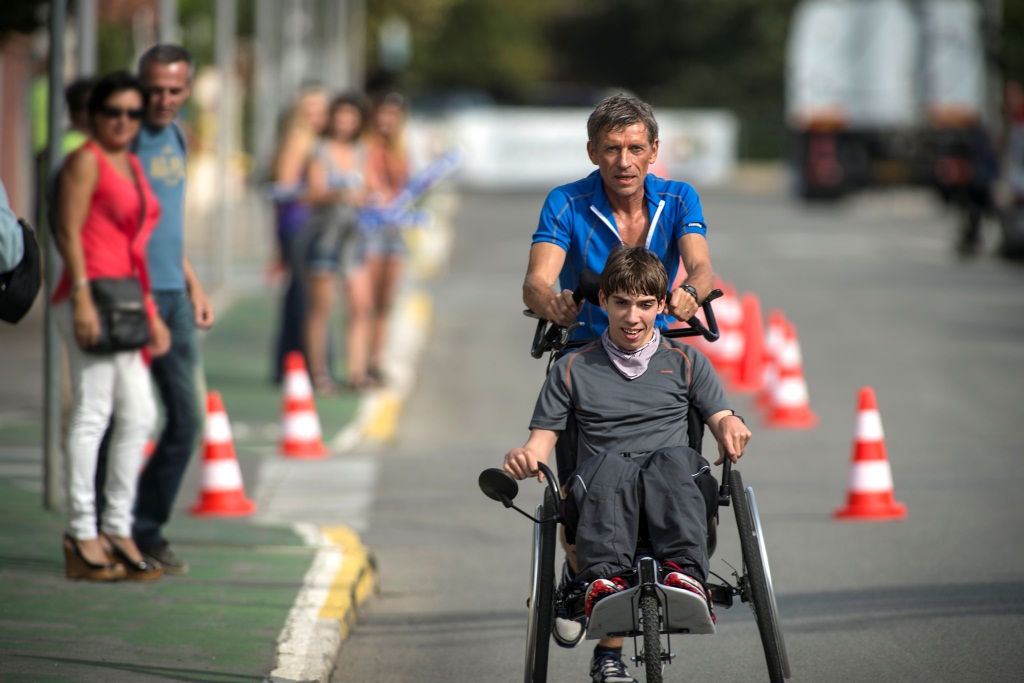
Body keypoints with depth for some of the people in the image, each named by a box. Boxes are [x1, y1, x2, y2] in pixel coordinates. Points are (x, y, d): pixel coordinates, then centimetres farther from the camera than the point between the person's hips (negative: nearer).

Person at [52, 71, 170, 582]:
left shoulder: (132, 165, 21)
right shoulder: (86, 161, -4)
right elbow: (69, 231, -12)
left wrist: (151, 313, 19)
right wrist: (82, 298, -20)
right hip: (92, 296, -9)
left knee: (138, 415, 8)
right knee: (92, 411, -9)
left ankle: (117, 529, 14)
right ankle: (81, 534, -7)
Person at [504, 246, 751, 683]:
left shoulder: (687, 363, 22)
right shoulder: (574, 369, 20)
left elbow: (720, 418, 13)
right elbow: (543, 438, 16)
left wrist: (731, 428, -12)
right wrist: (525, 458, -8)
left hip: (671, 492, 1)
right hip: (599, 496, 0)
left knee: (673, 458, -35)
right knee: (608, 464, -37)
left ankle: (686, 575, -56)